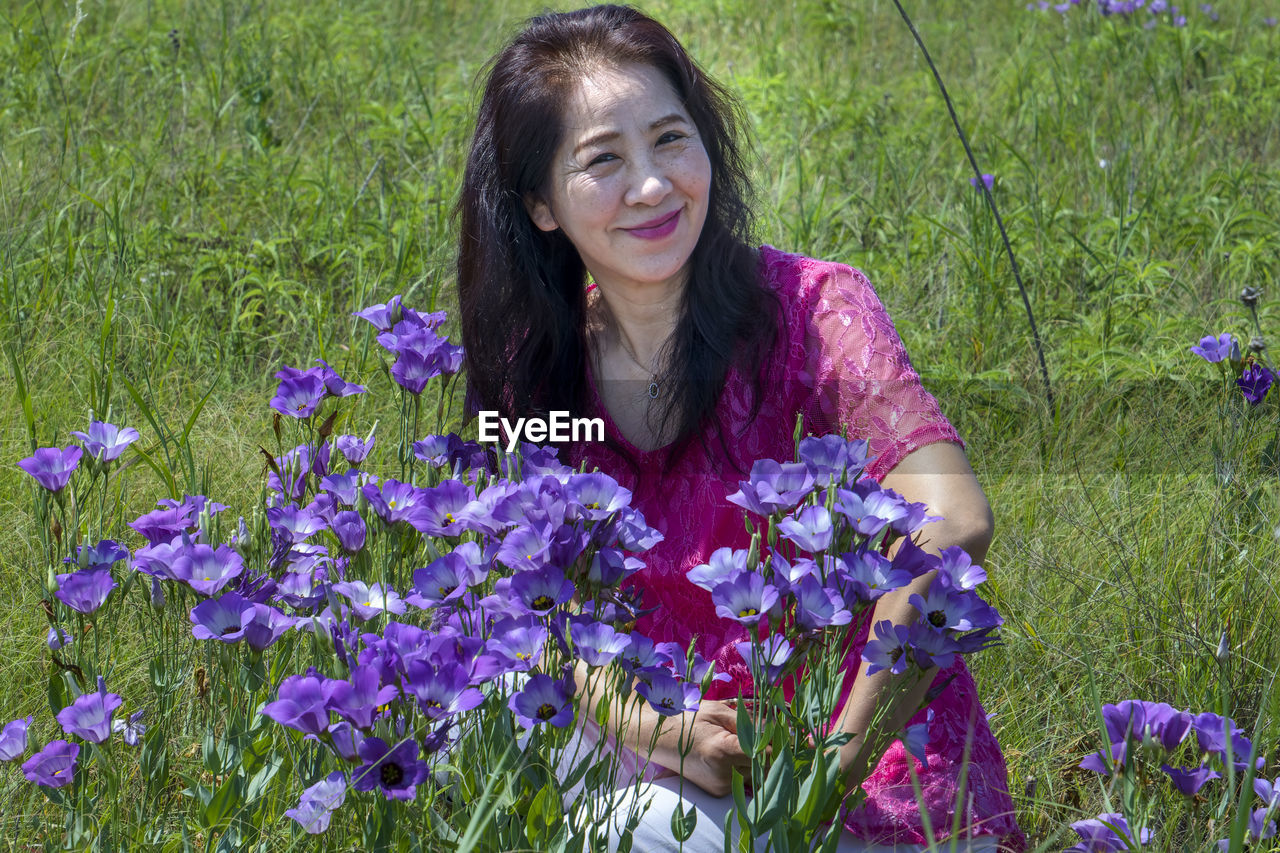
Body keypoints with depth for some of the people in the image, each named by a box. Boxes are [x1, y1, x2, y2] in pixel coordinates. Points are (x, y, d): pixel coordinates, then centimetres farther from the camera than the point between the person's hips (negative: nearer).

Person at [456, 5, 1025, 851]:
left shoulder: (809, 306, -10)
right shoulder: (532, 366, 3)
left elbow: (952, 525, -26)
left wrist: (838, 753, -29)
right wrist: (651, 729, -16)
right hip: (679, 773, 4)